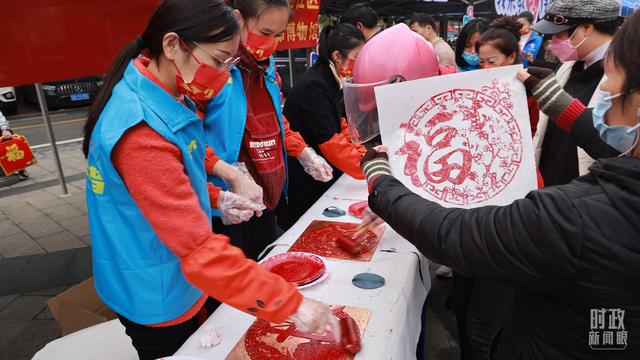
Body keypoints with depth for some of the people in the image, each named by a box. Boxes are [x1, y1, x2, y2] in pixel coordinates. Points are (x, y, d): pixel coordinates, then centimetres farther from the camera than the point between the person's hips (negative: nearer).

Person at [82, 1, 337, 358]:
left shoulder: (166, 97, -3)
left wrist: (215, 199, -2)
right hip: (157, 299, -8)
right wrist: (291, 303, -30)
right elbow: (201, 250, -34)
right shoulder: (143, 134, -33)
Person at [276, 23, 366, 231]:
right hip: (301, 186, -9)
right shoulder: (313, 86, -22)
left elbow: (340, 124, 10)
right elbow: (329, 142, -25)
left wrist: (364, 152, -2)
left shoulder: (333, 81, 6)